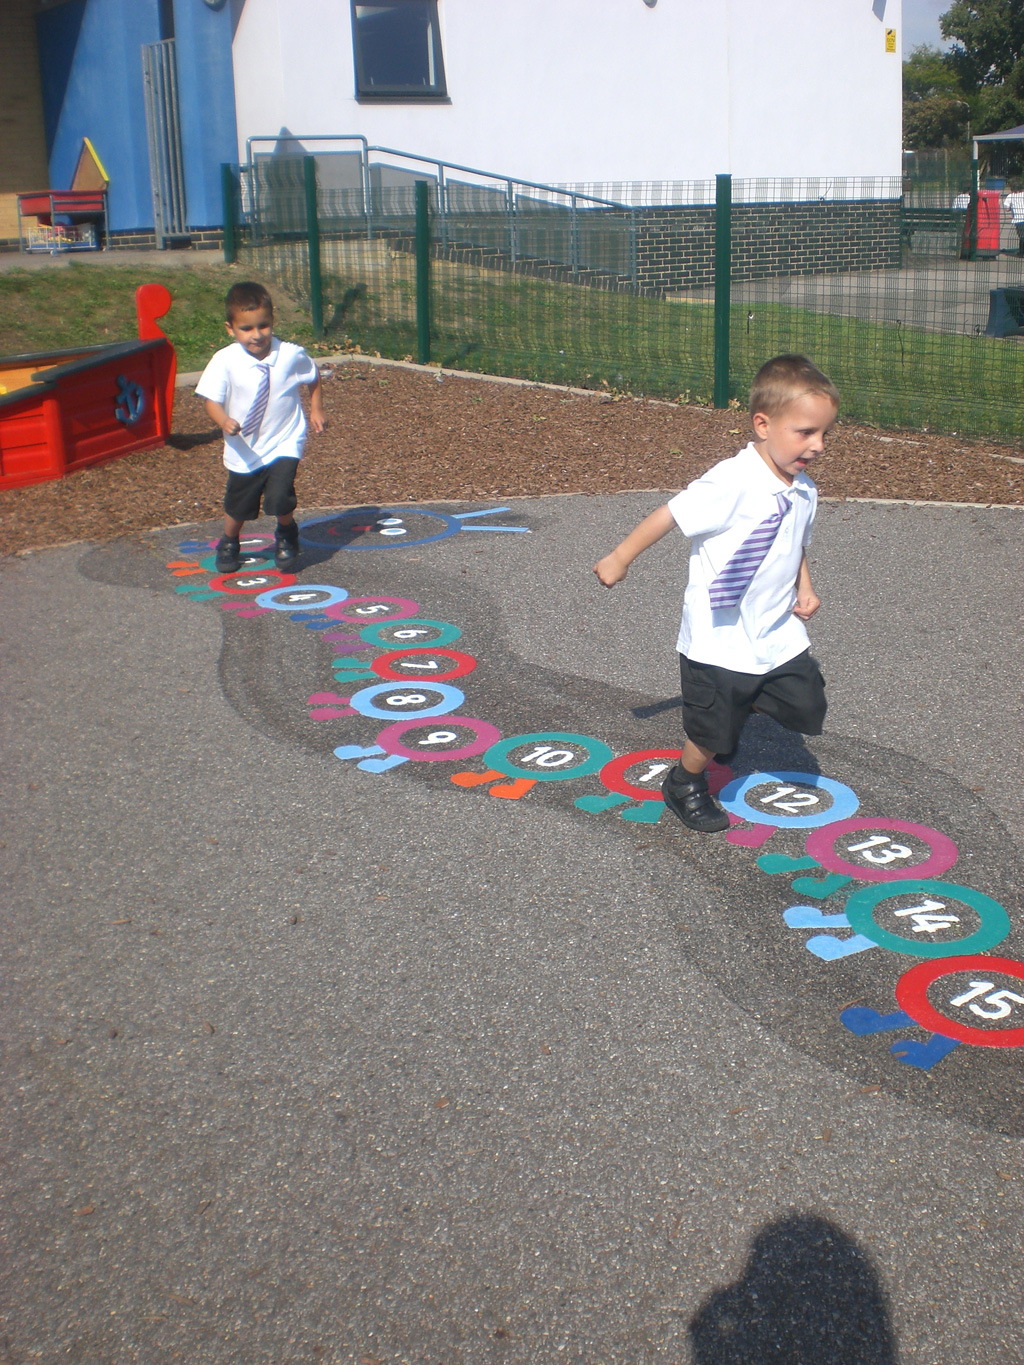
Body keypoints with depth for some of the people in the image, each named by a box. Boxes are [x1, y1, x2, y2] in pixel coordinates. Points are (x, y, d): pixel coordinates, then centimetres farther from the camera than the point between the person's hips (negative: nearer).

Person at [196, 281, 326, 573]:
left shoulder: (292, 355, -13)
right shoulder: (225, 361, -17)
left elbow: (313, 377, 8)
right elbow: (212, 399, -13)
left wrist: (316, 409, 7)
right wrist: (224, 421, -31)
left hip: (284, 442, -1)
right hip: (244, 449, 1)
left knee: (279, 496, -21)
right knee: (238, 505, 16)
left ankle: (286, 535, 15)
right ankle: (229, 543, 50)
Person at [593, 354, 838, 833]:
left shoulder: (804, 492, 1)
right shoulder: (732, 483, -25)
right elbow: (671, 514, -18)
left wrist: (804, 588, 4)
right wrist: (619, 559, -11)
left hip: (779, 637, 7)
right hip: (719, 643, -7)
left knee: (807, 707, 5)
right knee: (713, 736, 6)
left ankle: (749, 699, 33)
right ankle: (684, 786, 36)